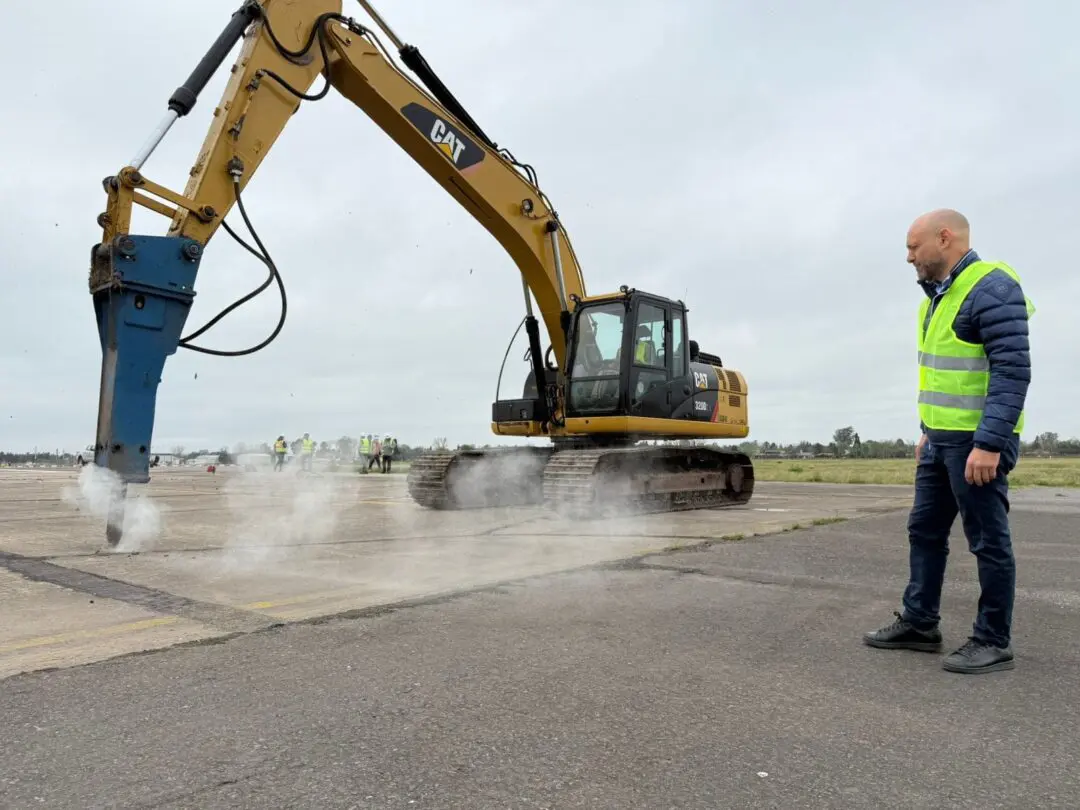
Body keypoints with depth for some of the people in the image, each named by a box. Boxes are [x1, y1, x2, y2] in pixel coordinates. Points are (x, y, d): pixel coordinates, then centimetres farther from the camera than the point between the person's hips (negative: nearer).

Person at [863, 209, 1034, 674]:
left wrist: (988, 443, -25)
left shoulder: (991, 287, -14)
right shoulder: (939, 296, 15)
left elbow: (1013, 371, -21)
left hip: (978, 443, -9)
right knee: (925, 532, 13)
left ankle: (993, 643, 13)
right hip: (941, 440, 10)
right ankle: (919, 624, 24)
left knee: (988, 542, 1)